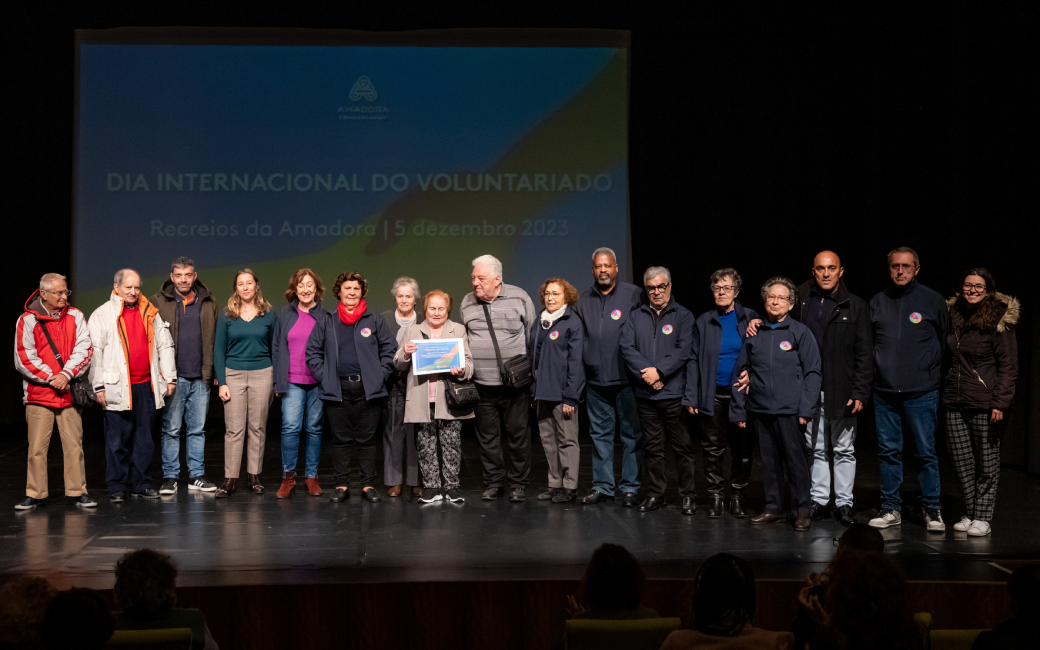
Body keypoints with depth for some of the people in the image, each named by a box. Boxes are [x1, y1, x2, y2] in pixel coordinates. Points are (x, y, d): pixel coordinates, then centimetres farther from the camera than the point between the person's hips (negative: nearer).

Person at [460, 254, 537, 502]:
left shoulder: (519, 298, 0)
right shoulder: (467, 303, 7)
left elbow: (533, 337, 5)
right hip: (482, 385, 3)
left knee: (518, 433, 2)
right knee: (487, 435, 8)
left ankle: (519, 484, 14)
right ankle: (493, 482, 20)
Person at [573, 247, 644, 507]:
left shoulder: (634, 295, -1)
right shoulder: (583, 301, 12)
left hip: (626, 379, -4)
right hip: (595, 380, 4)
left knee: (631, 434, 2)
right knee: (600, 434, 10)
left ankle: (629, 488, 10)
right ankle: (602, 486, 19)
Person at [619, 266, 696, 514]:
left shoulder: (683, 315, 3)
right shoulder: (636, 316, 12)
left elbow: (683, 350, -7)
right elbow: (626, 346, 1)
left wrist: (659, 371, -15)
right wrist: (646, 374, -10)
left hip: (674, 392, -3)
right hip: (645, 393, 3)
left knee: (682, 446, 0)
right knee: (651, 446, 9)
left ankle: (687, 495, 10)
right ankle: (654, 494, 17)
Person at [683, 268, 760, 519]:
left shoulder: (751, 318, 4)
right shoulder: (703, 321, 6)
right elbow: (694, 360, 5)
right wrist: (691, 397, 0)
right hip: (712, 396, 1)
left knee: (743, 449, 4)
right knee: (713, 448, 4)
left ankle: (738, 496, 16)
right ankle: (715, 496, 14)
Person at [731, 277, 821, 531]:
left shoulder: (800, 332, 2)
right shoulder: (754, 333, 10)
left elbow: (812, 372, 0)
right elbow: (741, 372, 12)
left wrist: (806, 408, -8)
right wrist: (738, 410, 7)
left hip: (789, 410, -3)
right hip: (760, 410, 3)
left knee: (795, 460, 1)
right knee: (769, 462, 9)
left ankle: (801, 510, 11)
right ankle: (774, 507, 20)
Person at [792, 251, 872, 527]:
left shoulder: (856, 306, 1)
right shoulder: (800, 299, 5)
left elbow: (864, 354, -2)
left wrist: (860, 393, -9)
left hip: (842, 391, -2)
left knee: (844, 450, 6)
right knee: (815, 448, 9)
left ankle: (844, 503, 15)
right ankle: (818, 500, 19)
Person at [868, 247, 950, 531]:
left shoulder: (933, 300, 1)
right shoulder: (877, 302, 7)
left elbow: (946, 339, 10)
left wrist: (929, 367, 8)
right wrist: (879, 370, 11)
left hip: (921, 392, -3)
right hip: (884, 391, 3)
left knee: (926, 451, 0)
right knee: (888, 451, 7)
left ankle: (932, 509, 12)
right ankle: (891, 508, 16)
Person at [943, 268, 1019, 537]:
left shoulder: (999, 320, -7)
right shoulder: (953, 315, 9)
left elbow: (1008, 366, -8)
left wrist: (1000, 403, -15)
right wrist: (943, 392, 10)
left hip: (985, 404, -5)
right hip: (955, 403, 5)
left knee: (987, 463, 2)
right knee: (961, 461, 7)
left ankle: (983, 517, 10)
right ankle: (969, 514, 18)